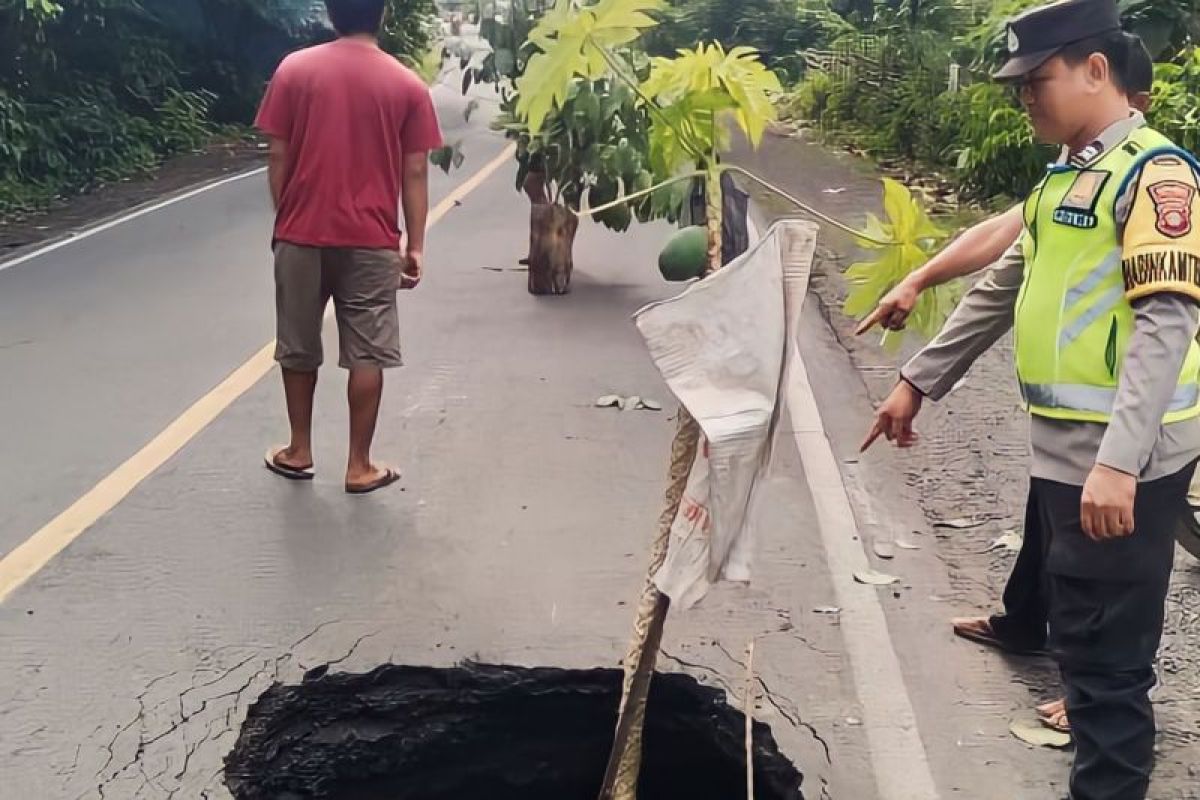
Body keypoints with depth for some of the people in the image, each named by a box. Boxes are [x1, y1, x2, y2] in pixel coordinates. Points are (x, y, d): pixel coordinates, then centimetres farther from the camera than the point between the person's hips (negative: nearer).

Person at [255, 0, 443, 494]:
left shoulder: (294, 70, -2)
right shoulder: (407, 85, -2)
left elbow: (278, 159, -1)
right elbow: (414, 173, -2)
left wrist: (283, 221, 11)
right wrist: (415, 245, 4)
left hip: (302, 235, 1)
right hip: (371, 241, -1)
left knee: (298, 348, 15)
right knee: (366, 355, 5)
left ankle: (299, 452, 26)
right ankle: (359, 466, 10)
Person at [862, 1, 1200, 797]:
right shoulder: (1067, 176, 16)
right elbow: (1003, 289, 22)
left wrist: (1118, 462, -30)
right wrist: (919, 381, 22)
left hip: (1121, 462, -9)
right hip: (1065, 448, 9)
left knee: (1105, 652, -2)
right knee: (1078, 630, 20)